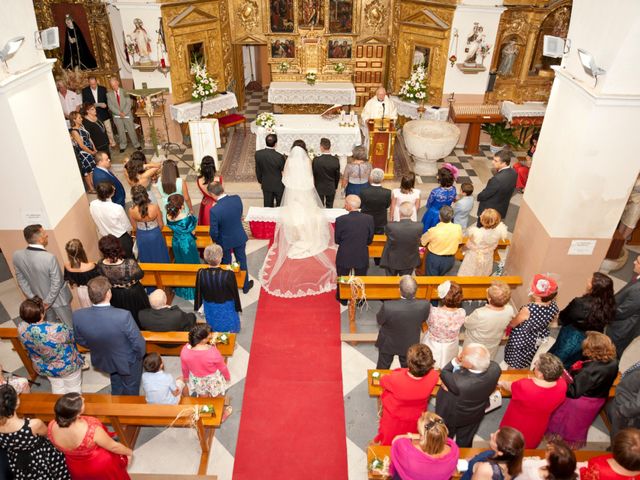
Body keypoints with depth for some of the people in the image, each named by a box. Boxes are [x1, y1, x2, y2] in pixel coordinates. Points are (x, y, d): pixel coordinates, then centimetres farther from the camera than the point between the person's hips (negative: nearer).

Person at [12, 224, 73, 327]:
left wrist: (32, 298, 5)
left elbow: (21, 280, -4)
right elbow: (56, 284, -26)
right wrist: (47, 302, -11)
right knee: (69, 325, 19)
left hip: (39, 298, 6)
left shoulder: (17, 255, -17)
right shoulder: (49, 258, -35)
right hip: (57, 298, -6)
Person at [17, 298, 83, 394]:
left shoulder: (21, 328, -27)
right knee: (73, 387, 25)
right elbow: (72, 337, -18)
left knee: (57, 387, 33)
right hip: (67, 366, -5)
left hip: (45, 368, 5)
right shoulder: (57, 330, -42)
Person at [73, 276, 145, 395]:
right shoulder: (123, 316, -41)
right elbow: (138, 343, -26)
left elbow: (80, 341, -7)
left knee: (116, 388, 37)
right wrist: (140, 355, -3)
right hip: (128, 362, -4)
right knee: (131, 390, 28)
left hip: (101, 361, 4)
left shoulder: (78, 316, -28)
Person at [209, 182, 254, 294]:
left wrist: (215, 240, 1)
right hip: (240, 237, 3)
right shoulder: (237, 199, -20)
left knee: (226, 264, 23)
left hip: (225, 241, -3)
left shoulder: (214, 210, -32)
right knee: (242, 261, 23)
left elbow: (213, 232, -22)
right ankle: (245, 286, 41)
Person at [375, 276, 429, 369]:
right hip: (410, 345, 2)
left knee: (383, 368, 29)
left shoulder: (388, 306, -40)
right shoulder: (424, 305, -33)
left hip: (388, 344, -2)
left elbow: (379, 321, -18)